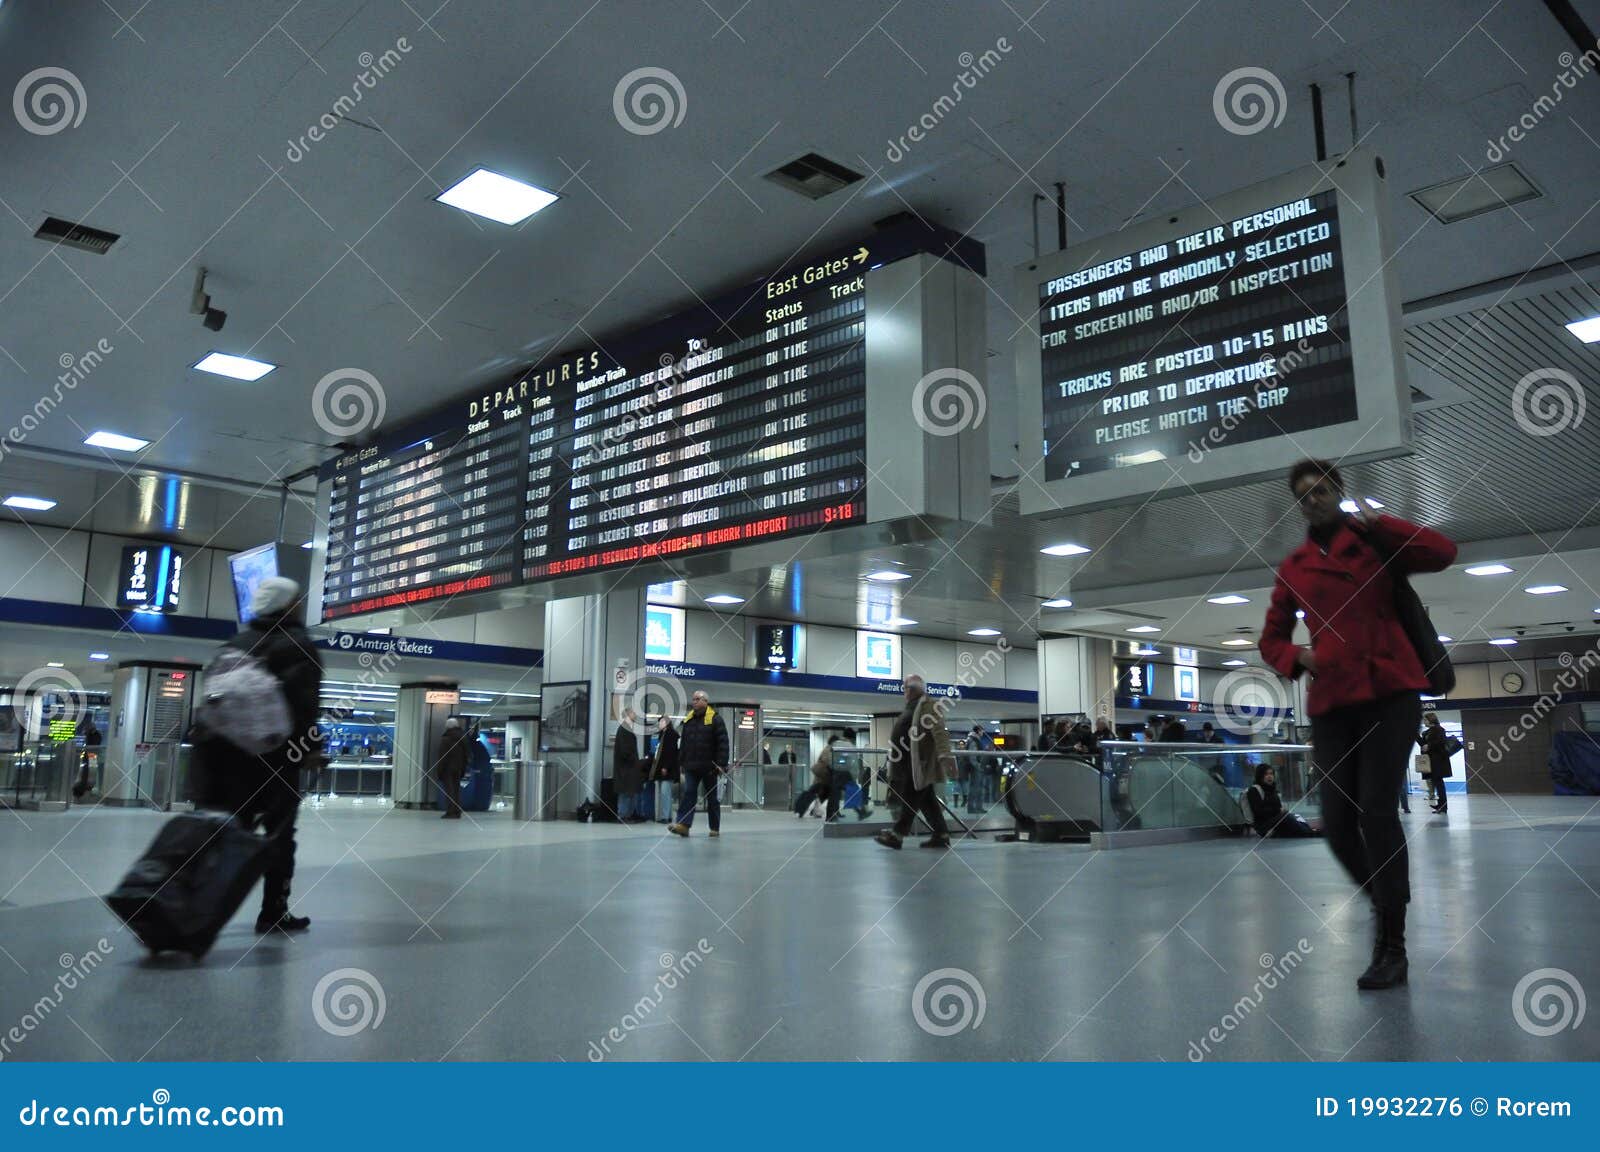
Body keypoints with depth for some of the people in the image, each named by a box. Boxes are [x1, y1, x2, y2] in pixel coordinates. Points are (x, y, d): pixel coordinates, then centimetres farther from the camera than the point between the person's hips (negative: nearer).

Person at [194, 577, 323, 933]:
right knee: (279, 834, 4)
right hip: (276, 753, -6)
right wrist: (312, 746, -15)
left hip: (229, 750, 6)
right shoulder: (298, 644, -4)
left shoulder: (236, 644, 17)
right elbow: (304, 700, -16)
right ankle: (273, 912, 7)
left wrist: (211, 743, 18)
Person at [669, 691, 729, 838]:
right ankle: (683, 824, -12)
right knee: (688, 793, -6)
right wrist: (681, 763, 12)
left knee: (712, 797, 6)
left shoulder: (715, 719, -6)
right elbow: (683, 743, 17)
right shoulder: (688, 720, 11)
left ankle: (715, 828, 15)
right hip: (691, 766, 4)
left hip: (709, 767, -4)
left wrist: (722, 764, -17)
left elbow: (723, 743, -11)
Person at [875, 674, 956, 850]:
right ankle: (941, 836, 13)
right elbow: (903, 735, 28)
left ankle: (897, 835, -4)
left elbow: (939, 731, -19)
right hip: (911, 764, 10)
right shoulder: (912, 707, 21)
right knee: (927, 800, 10)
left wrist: (945, 756, -29)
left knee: (911, 799, -6)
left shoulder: (928, 704, -8)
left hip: (920, 763, -10)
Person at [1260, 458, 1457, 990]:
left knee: (1376, 810, -14)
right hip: (1330, 701, 4)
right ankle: (1386, 907, 26)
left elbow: (1442, 553, -8)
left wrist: (1377, 524, -10)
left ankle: (1392, 948, -4)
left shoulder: (1375, 541, 8)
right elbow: (1272, 637, 20)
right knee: (1337, 824, -1)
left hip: (1389, 691, -3)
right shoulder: (1293, 567, 14)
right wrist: (1297, 657, 0)